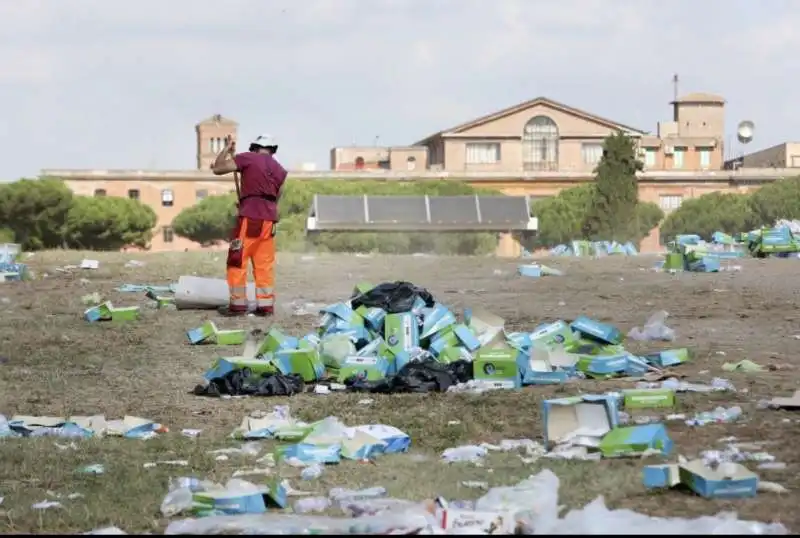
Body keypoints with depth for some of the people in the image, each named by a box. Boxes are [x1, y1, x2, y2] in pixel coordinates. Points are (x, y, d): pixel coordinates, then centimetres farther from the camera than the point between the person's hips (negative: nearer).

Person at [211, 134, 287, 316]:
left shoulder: (248, 158, 0)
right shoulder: (280, 170, 18)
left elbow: (217, 169, -1)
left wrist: (227, 148, 13)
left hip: (249, 218, -6)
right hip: (269, 220, 6)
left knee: (237, 262, 0)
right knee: (265, 264, 9)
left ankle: (238, 304, -3)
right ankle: (266, 305, 5)